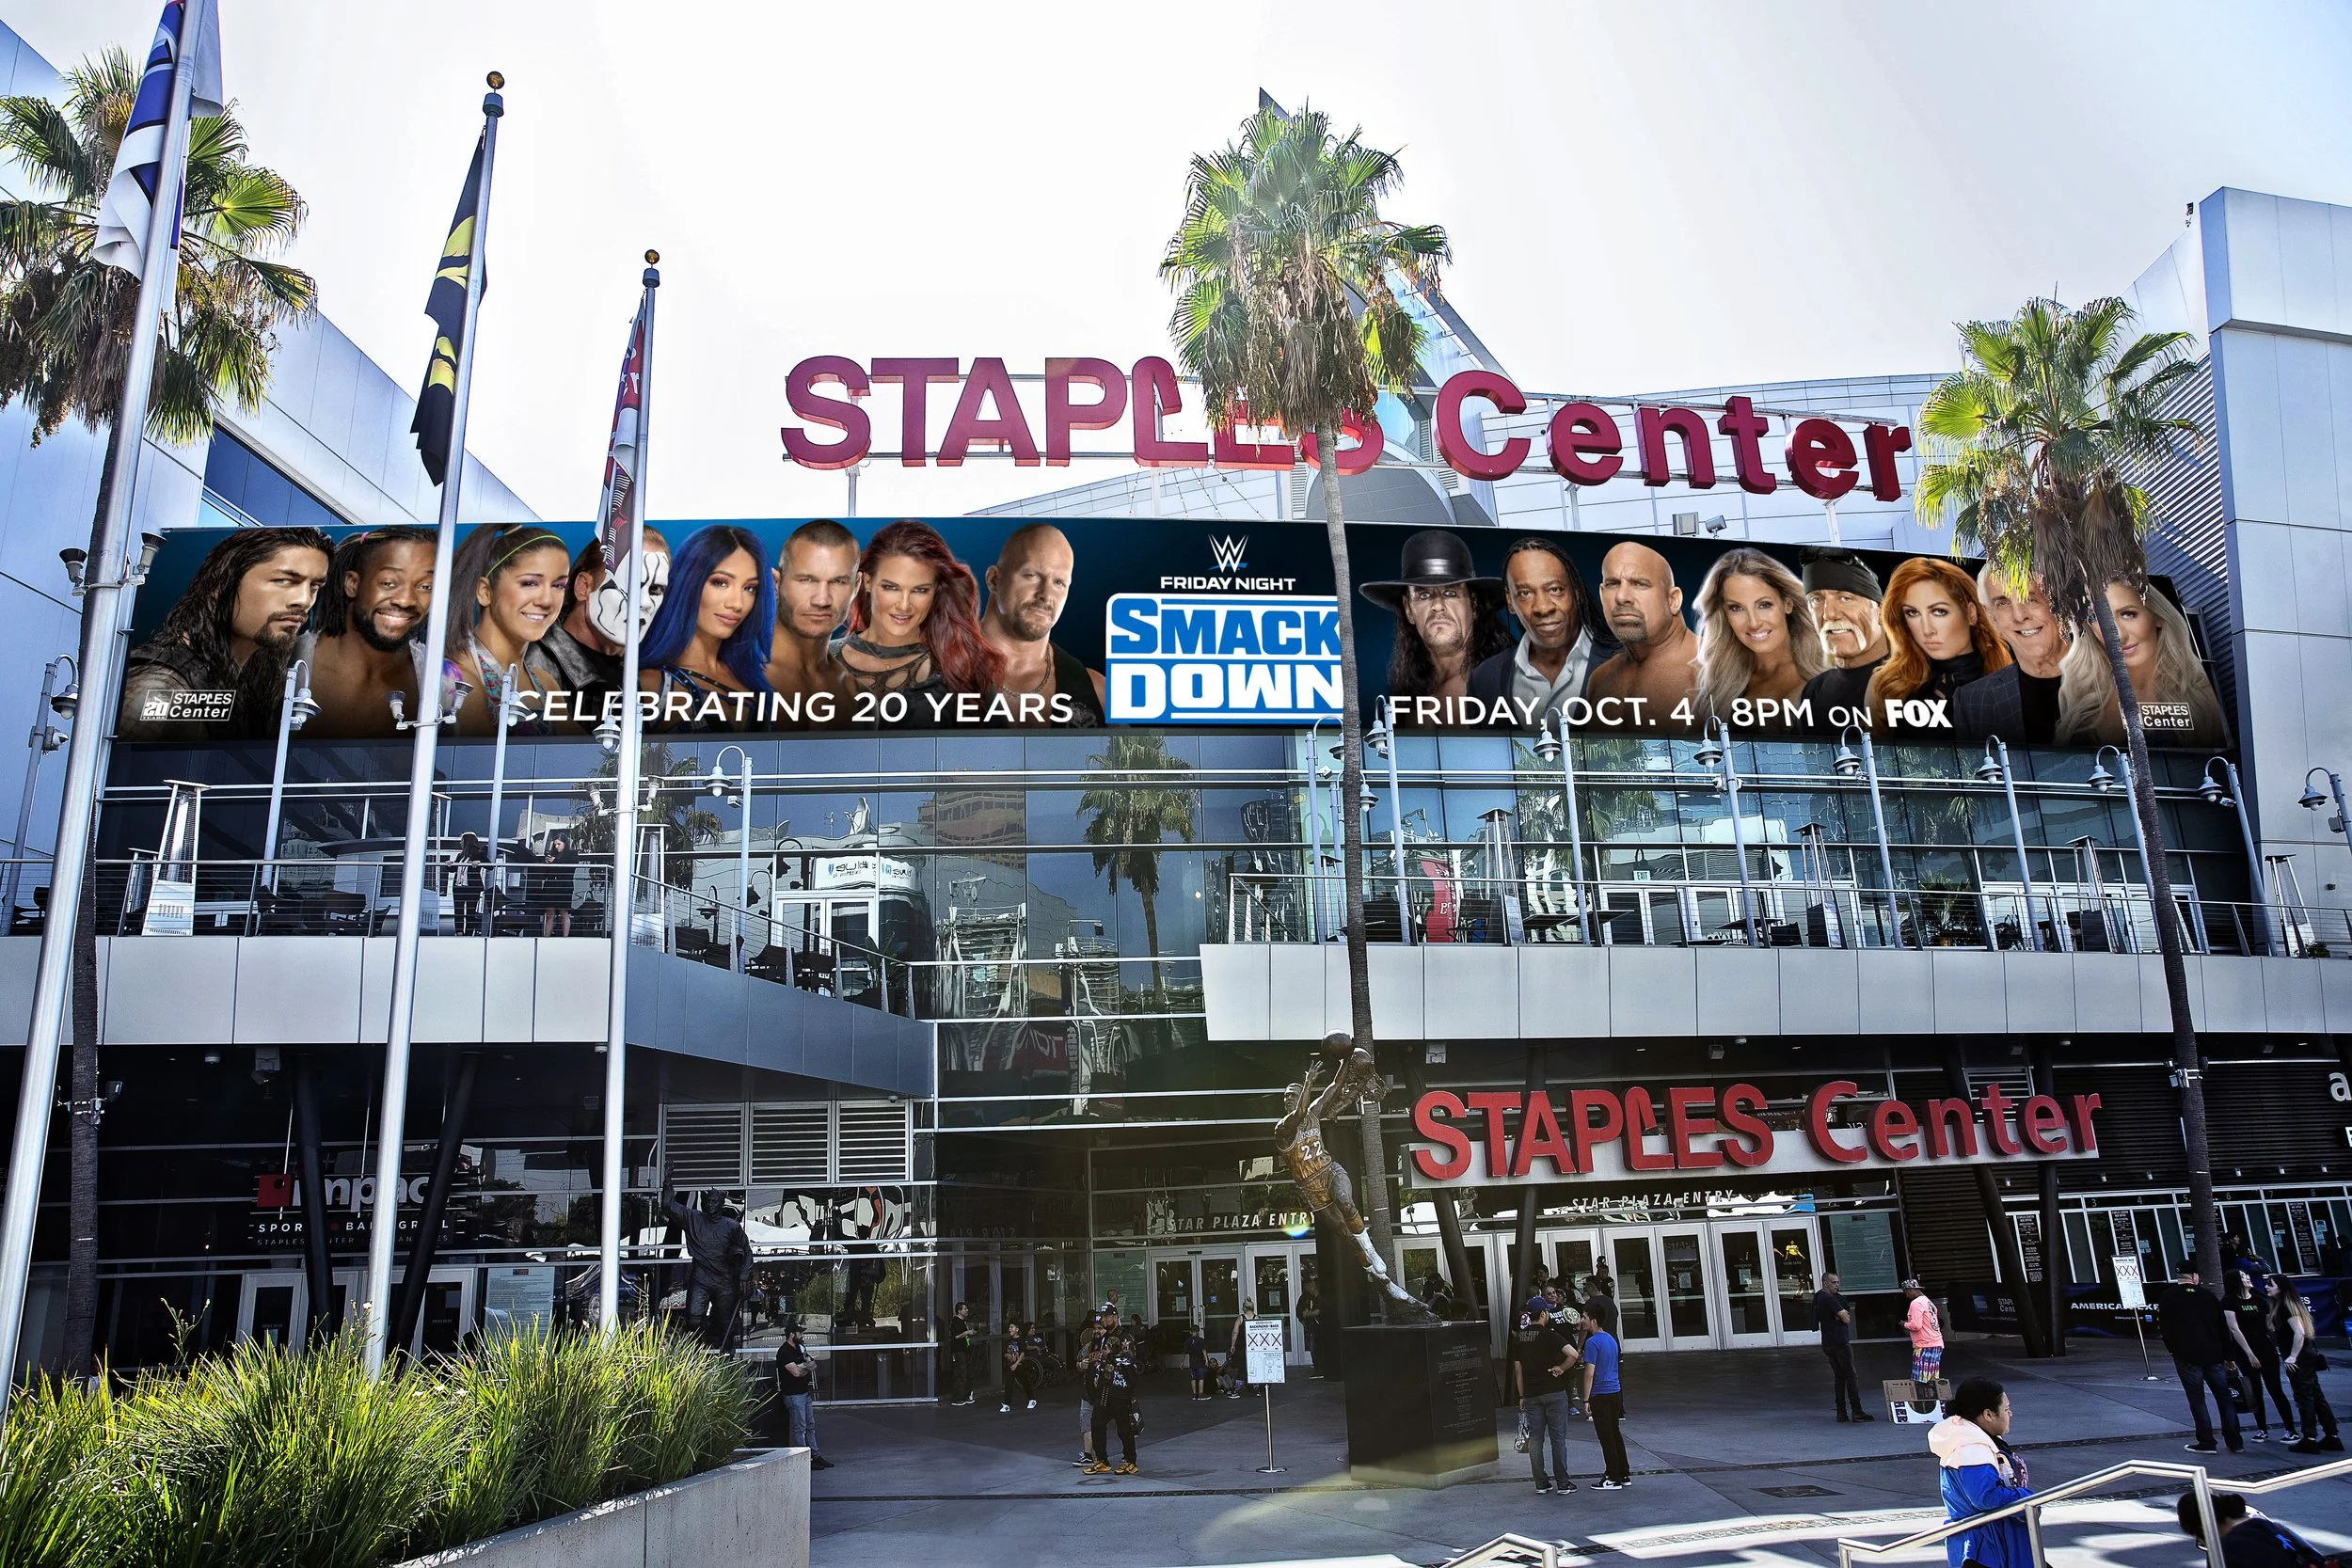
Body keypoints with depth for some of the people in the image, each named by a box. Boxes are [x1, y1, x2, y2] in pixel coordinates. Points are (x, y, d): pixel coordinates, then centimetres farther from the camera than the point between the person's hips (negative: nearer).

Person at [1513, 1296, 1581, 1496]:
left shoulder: (1518, 1338, 4)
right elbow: (1573, 1354, -26)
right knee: (1558, 1438, 4)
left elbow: (1518, 1370, 8)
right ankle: (1563, 1483, 8)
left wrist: (1522, 1396, 15)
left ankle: (1541, 1484, 10)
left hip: (1531, 1395, 4)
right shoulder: (1550, 1335, -12)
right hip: (1554, 1392, -4)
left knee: (1535, 1439, 8)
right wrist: (1562, 1368, -9)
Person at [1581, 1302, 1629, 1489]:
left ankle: (1613, 1478, 5)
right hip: (1616, 1391, 8)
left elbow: (1590, 1373, -18)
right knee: (1615, 1434, 15)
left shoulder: (1593, 1342, -16)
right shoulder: (1611, 1338, 10)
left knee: (1606, 1437, 0)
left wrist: (1586, 1400, -14)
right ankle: (1624, 1475, 20)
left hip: (1600, 1395, -8)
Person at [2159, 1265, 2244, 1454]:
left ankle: (2206, 1443, 2)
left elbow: (2163, 1326, -3)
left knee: (2197, 1400, 2)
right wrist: (2227, 1356, 16)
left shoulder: (2167, 1296, -2)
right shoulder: (2208, 1296, 7)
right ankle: (2235, 1442, 14)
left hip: (2187, 1357, -3)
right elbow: (2223, 1329, 9)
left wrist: (2173, 1349, 11)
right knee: (2224, 1398, 12)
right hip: (2214, 1356, 3)